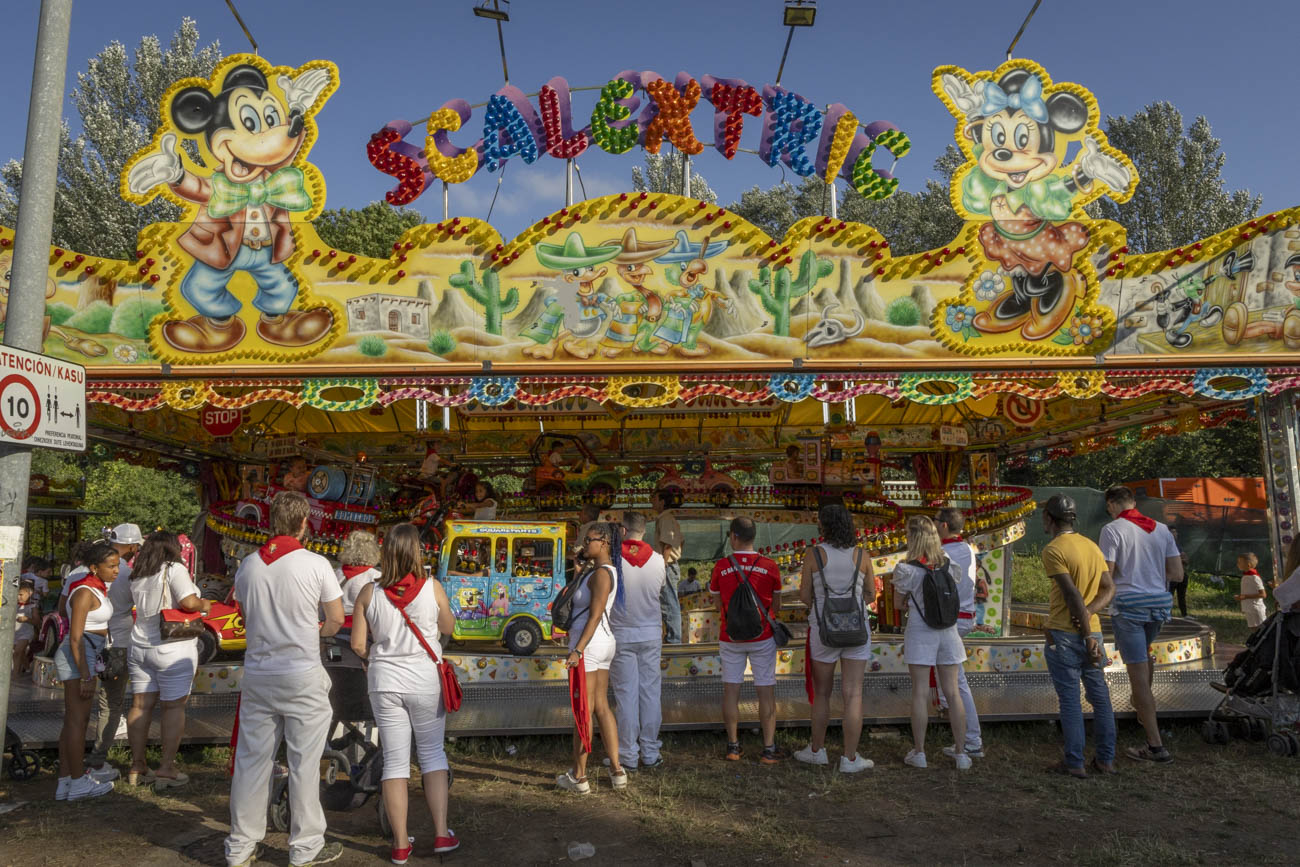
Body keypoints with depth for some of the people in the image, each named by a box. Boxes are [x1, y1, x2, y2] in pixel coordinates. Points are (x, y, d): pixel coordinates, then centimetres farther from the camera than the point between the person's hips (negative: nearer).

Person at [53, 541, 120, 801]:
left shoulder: (97, 589, 11)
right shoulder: (85, 593, -17)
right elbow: (75, 638, -20)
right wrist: (85, 676, -20)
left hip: (87, 656, 10)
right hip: (78, 657, -10)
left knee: (74, 720, 13)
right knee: (77, 720, -2)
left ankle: (65, 780, 19)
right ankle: (78, 782, 5)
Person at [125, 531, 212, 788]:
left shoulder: (136, 576, 9)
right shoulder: (174, 569, -12)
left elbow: (136, 605, 19)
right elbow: (189, 602, -22)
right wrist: (204, 605, -3)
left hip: (140, 646, 7)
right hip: (172, 649, -7)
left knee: (140, 705, 11)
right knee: (174, 706, 1)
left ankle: (137, 767, 18)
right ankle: (166, 768, 4)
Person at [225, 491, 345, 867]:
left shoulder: (248, 565, 3)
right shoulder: (315, 564, -11)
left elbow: (247, 617, 15)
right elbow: (336, 619, -3)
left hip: (257, 675, 5)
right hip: (302, 677, -4)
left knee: (251, 760, 13)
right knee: (304, 763, 5)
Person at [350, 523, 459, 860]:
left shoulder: (369, 592, -7)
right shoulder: (432, 588, -11)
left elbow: (358, 645, -4)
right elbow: (448, 628, 5)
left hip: (384, 683, 1)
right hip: (425, 681, -1)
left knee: (395, 760, 10)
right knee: (432, 753, 15)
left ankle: (400, 844, 16)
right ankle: (441, 833, 13)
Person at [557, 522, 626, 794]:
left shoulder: (601, 573, -15)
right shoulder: (607, 571, 14)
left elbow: (595, 616, -22)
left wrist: (578, 649, -24)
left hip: (589, 643, -10)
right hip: (604, 642, 10)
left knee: (583, 711, -2)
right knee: (601, 706, 14)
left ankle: (578, 777, 7)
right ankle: (616, 770, 18)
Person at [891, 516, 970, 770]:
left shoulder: (906, 570, -13)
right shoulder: (947, 563, -1)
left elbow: (900, 604, -2)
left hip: (920, 633, -4)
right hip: (948, 632, 4)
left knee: (920, 693, 3)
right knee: (952, 692, 9)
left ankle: (919, 752, 12)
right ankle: (961, 752, 16)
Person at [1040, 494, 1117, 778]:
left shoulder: (1053, 550, -13)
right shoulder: (1092, 545, 10)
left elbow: (1073, 595, -18)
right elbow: (1109, 588, 5)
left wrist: (1087, 636, -15)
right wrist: (1089, 612, -7)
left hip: (1064, 634, -7)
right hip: (1092, 630, 7)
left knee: (1069, 700, 0)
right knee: (1100, 696, 14)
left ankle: (1074, 763, 6)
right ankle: (1106, 759, 21)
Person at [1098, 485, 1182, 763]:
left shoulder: (1112, 530, -9)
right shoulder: (1161, 529, 7)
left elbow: (1105, 576, -13)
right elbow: (1177, 575, 6)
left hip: (1128, 605, -6)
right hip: (1159, 602, 6)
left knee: (1138, 674, -3)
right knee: (1145, 651, 34)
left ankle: (1155, 746, -3)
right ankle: (1143, 708, 48)